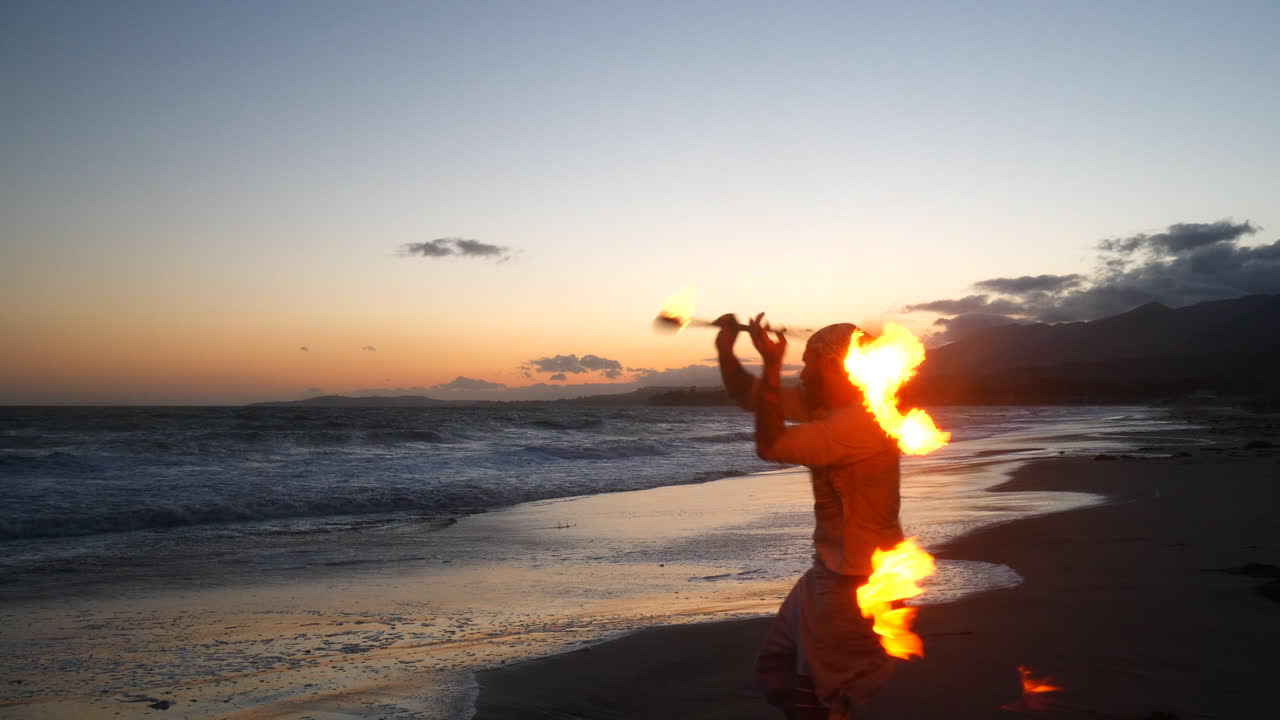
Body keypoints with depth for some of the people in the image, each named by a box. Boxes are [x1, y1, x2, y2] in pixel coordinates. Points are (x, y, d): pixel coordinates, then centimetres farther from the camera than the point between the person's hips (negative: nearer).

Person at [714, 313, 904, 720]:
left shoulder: (863, 421, -24)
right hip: (831, 572, 10)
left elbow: (770, 446, -27)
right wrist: (726, 350, -6)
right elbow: (747, 397, 10)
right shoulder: (821, 404, 5)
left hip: (859, 582, -10)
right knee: (778, 672, 21)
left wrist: (772, 365, -27)